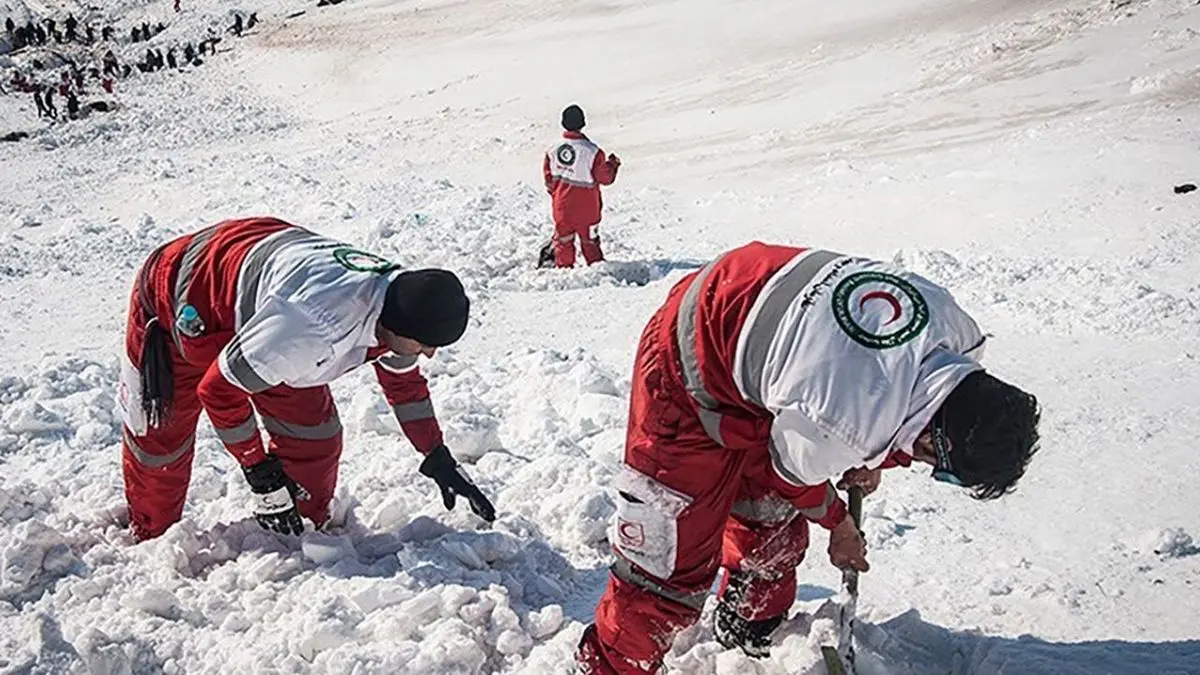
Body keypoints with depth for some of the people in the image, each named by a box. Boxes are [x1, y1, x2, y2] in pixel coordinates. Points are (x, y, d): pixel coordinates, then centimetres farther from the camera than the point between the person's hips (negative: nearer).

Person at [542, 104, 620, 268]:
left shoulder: (553, 150, -6)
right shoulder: (592, 151, -20)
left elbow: (548, 177, 5)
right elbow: (605, 178, -11)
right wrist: (613, 164, 8)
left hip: (561, 205, 3)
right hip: (585, 207, -3)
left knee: (563, 239, 16)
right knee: (589, 241, 13)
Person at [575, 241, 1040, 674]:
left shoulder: (947, 319, -18)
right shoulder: (843, 424, -38)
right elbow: (793, 472, -14)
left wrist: (867, 457, 3)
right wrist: (839, 523, 7)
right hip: (690, 377, -8)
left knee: (775, 520, 20)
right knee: (674, 554, -4)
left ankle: (752, 634, 43)